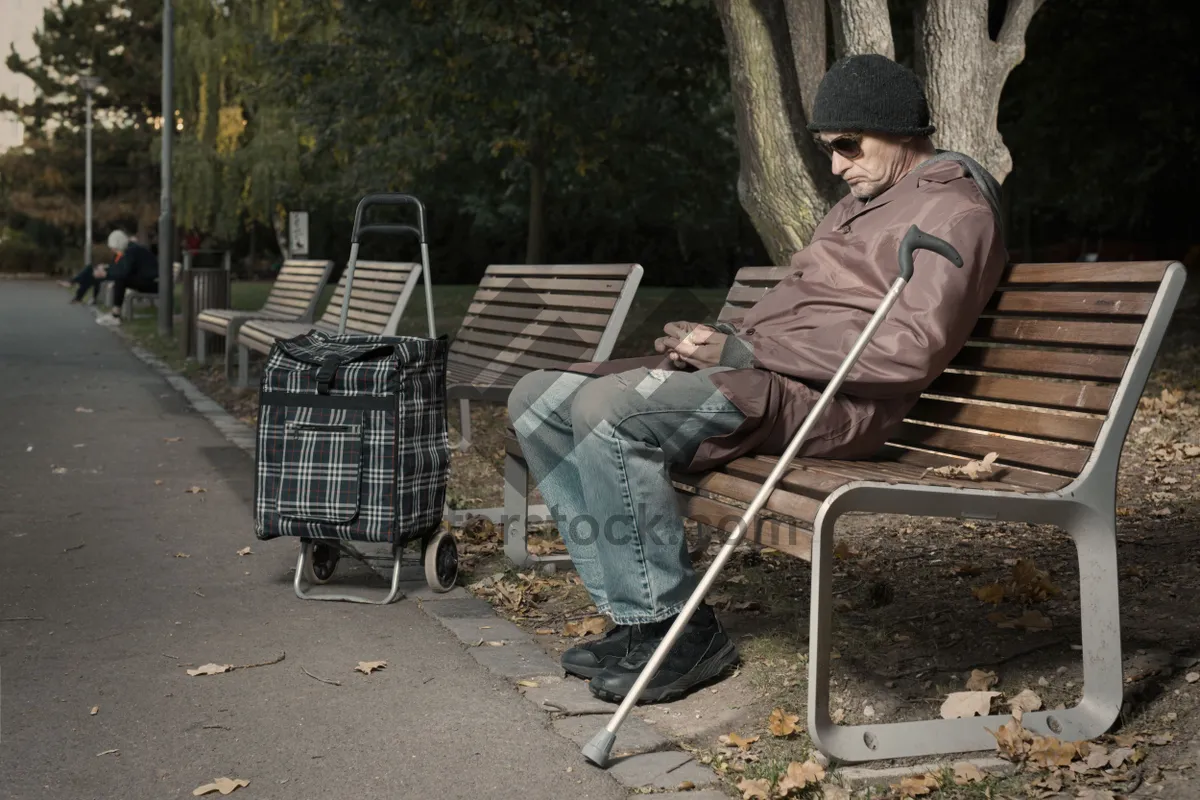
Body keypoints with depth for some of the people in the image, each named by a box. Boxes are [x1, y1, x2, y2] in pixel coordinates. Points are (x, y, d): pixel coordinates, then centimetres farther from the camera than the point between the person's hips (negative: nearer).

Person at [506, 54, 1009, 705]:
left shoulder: (955, 211, -4)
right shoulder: (863, 201, 28)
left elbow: (912, 351, -17)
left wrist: (748, 351, -16)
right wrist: (717, 337, 6)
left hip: (821, 399, -10)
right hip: (749, 369, 10)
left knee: (606, 407, -30)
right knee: (538, 400, 0)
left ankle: (677, 629, -15)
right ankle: (634, 617, -2)